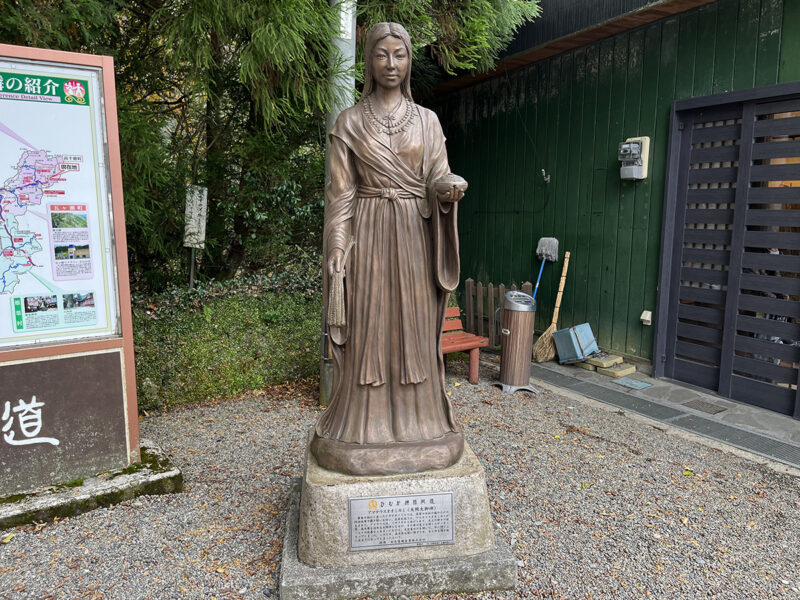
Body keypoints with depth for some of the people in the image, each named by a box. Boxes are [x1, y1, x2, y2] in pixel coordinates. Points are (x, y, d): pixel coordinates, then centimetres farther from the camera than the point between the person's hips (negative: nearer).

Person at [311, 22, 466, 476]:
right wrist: (337, 249, -6)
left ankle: (417, 423, 17)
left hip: (414, 238, 2)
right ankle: (366, 428, 12)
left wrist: (449, 191, -18)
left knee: (414, 330, 4)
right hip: (368, 237, -1)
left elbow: (437, 181, 6)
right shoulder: (350, 122, 6)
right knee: (367, 332, 0)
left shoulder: (427, 121, 10)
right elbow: (340, 192, 2)